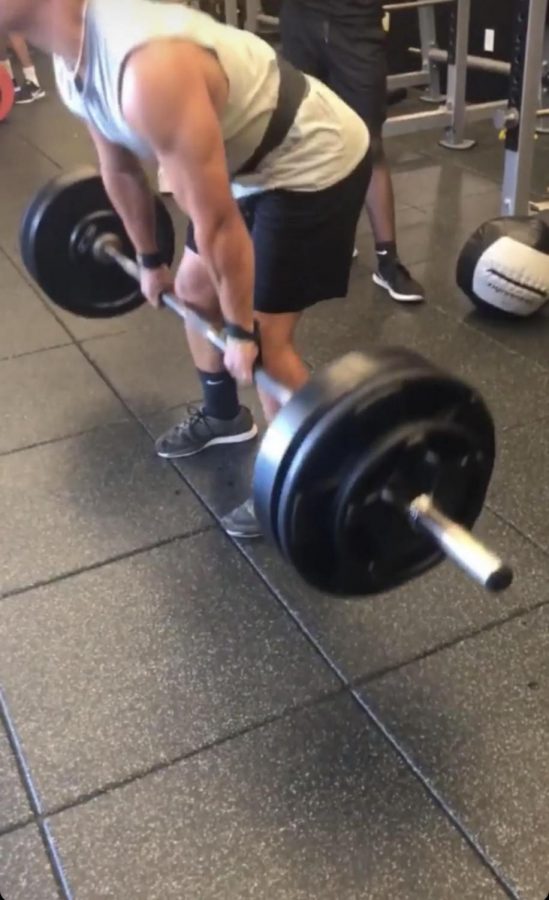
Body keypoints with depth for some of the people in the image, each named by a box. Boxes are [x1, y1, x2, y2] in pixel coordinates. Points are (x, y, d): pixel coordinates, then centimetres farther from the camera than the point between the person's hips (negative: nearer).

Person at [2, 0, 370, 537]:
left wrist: (242, 333, -19)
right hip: (253, 159, 9)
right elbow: (120, 170, 9)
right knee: (194, 290, 19)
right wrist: (149, 262, 20)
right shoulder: (71, 56, -7)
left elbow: (215, 222, -30)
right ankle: (223, 418, 42)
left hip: (315, 164, -9)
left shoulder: (150, 72, -38)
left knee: (265, 340, -7)